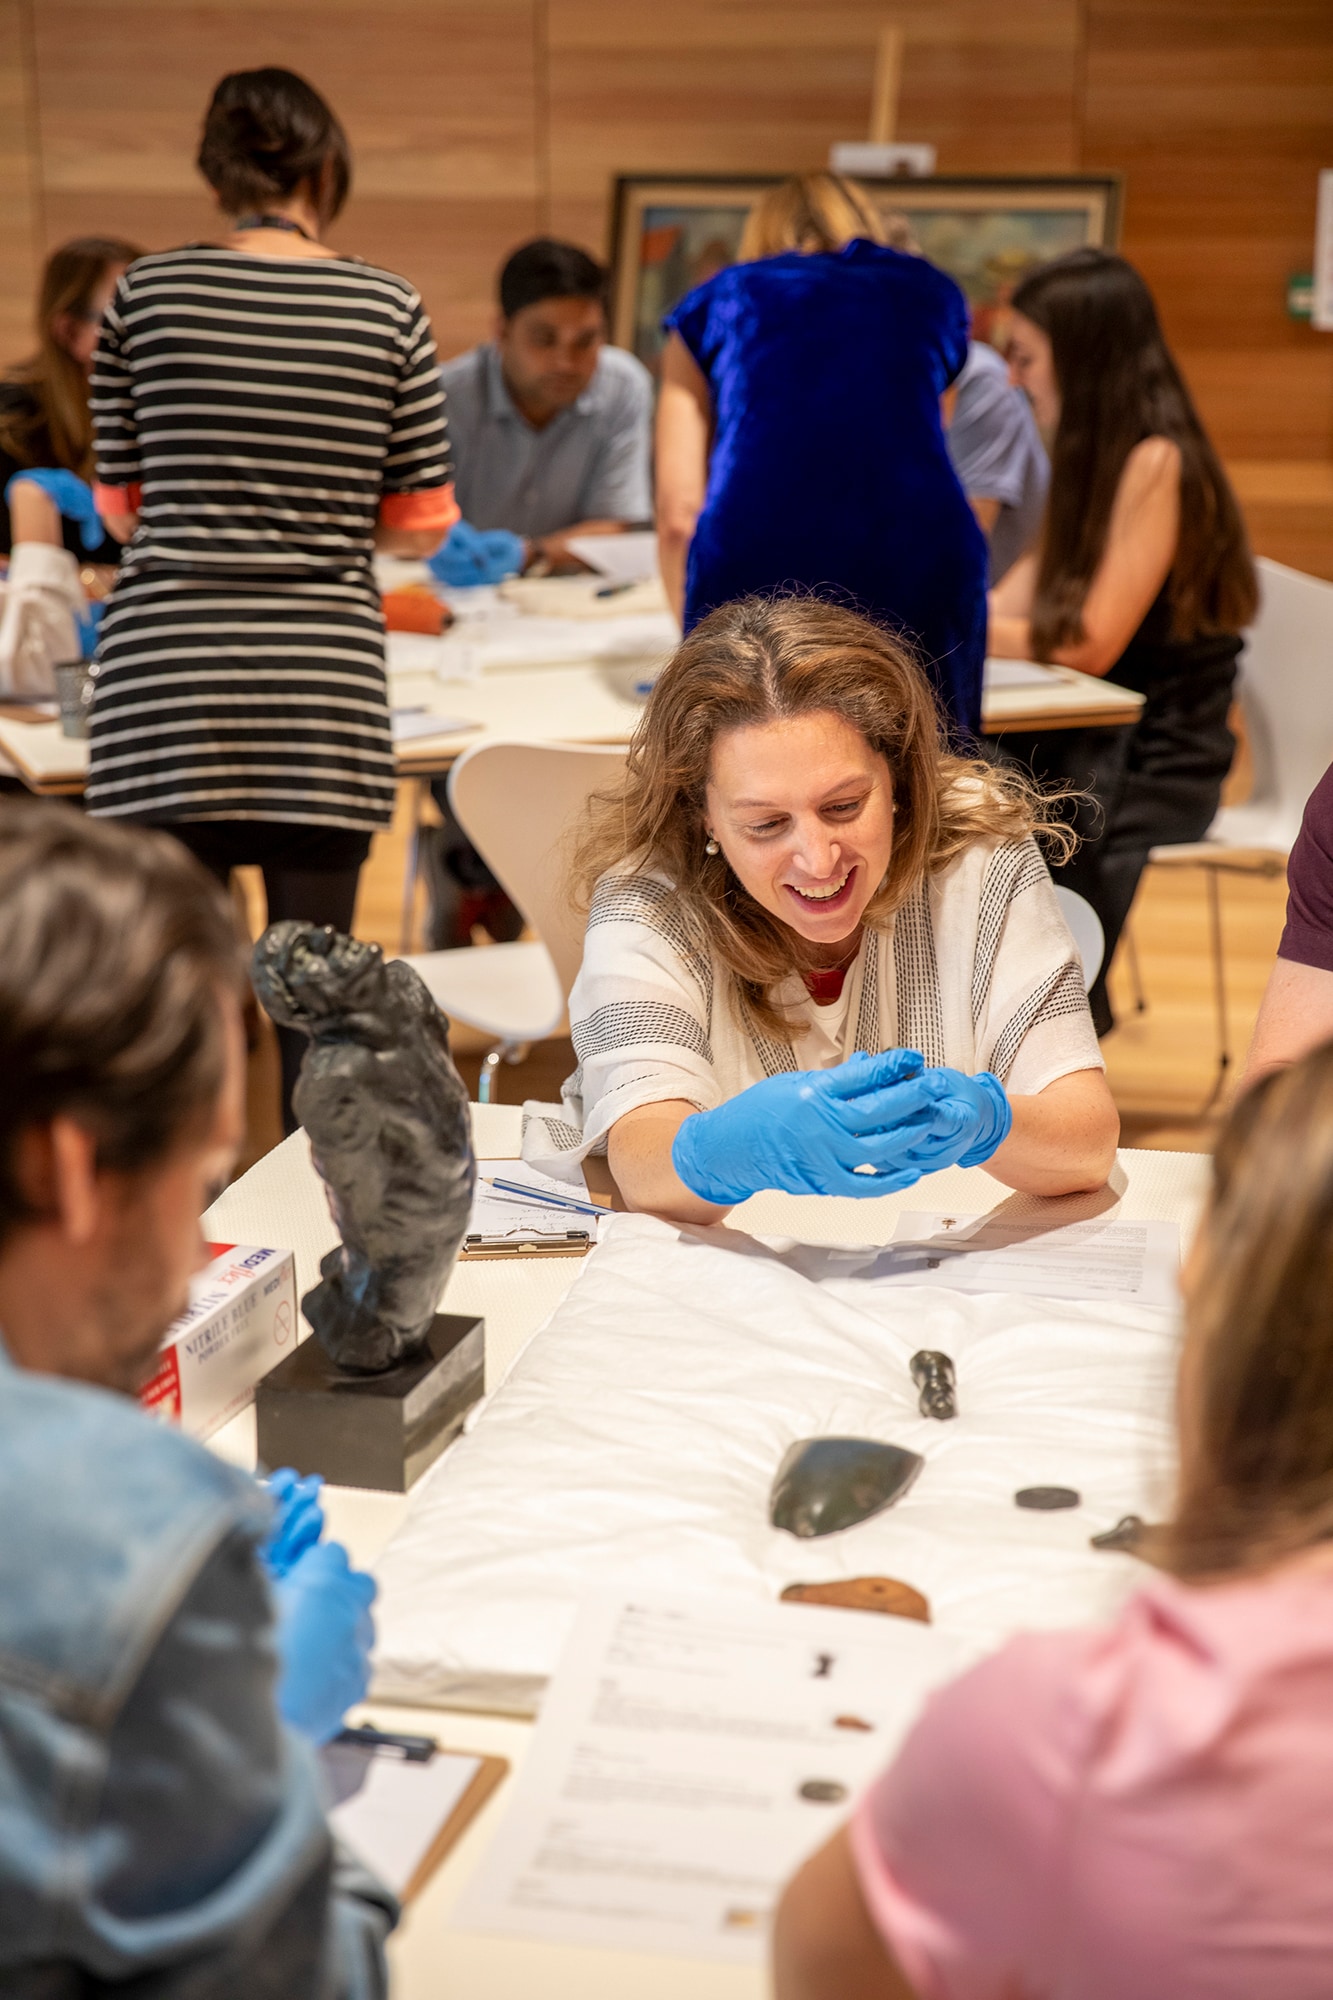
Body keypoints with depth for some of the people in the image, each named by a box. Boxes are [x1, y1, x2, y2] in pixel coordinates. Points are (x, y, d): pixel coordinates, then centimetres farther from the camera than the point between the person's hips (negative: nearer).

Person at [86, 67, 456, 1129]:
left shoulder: (146, 294, 3)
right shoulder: (387, 307, 1)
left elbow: (123, 508, 10)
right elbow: (422, 523, 5)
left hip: (163, 677, 0)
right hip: (323, 681, 0)